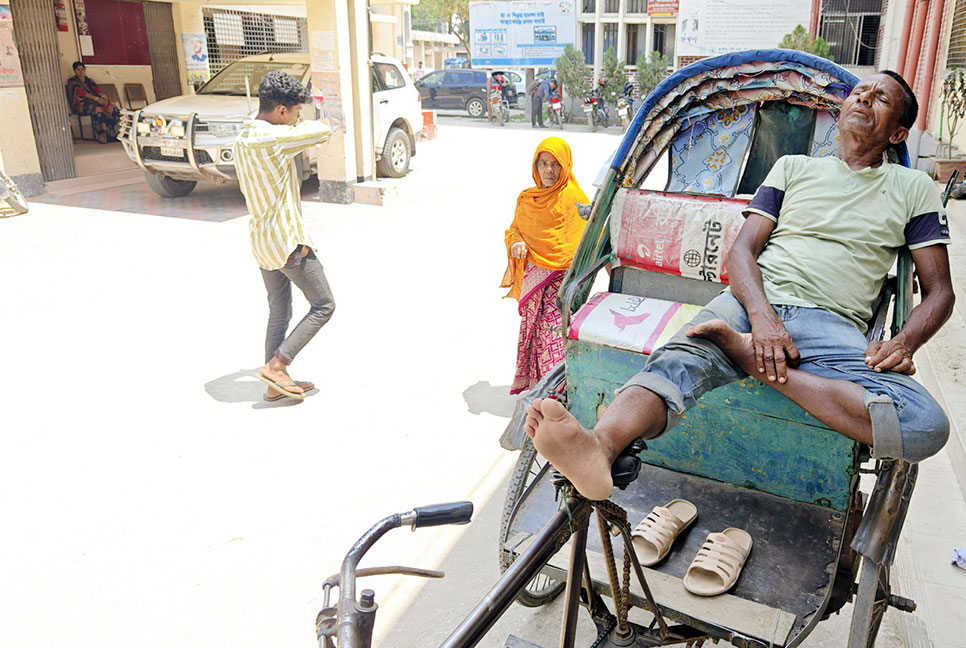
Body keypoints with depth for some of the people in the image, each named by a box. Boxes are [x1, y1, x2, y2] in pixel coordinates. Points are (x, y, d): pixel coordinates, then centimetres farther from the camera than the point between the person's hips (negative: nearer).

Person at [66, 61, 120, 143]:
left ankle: (113, 134, -22)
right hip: (81, 105, -6)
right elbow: (81, 92, -15)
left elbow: (97, 89, 6)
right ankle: (102, 137, -36)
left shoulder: (89, 80, 22)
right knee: (98, 110, -37)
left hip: (94, 102, 6)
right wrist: (96, 98, -29)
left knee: (113, 108, -19)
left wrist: (103, 96, -18)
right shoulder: (72, 81, 2)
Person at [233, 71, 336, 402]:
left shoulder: (242, 138, 10)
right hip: (287, 240, -9)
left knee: (279, 313, 15)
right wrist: (303, 125, 4)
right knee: (323, 305, 2)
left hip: (262, 241, 9)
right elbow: (323, 130, -16)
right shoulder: (273, 138, -19)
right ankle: (275, 366, -1)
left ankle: (276, 382, 20)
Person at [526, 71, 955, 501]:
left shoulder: (914, 188, 20)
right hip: (754, 302, 0)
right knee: (681, 359, -36)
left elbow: (938, 290, 16)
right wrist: (762, 316, -14)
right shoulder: (794, 167, 20)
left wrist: (903, 345, -8)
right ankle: (599, 448, -61)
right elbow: (742, 249, 7)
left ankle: (751, 356, -33)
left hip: (834, 326, 1)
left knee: (927, 426, -31)